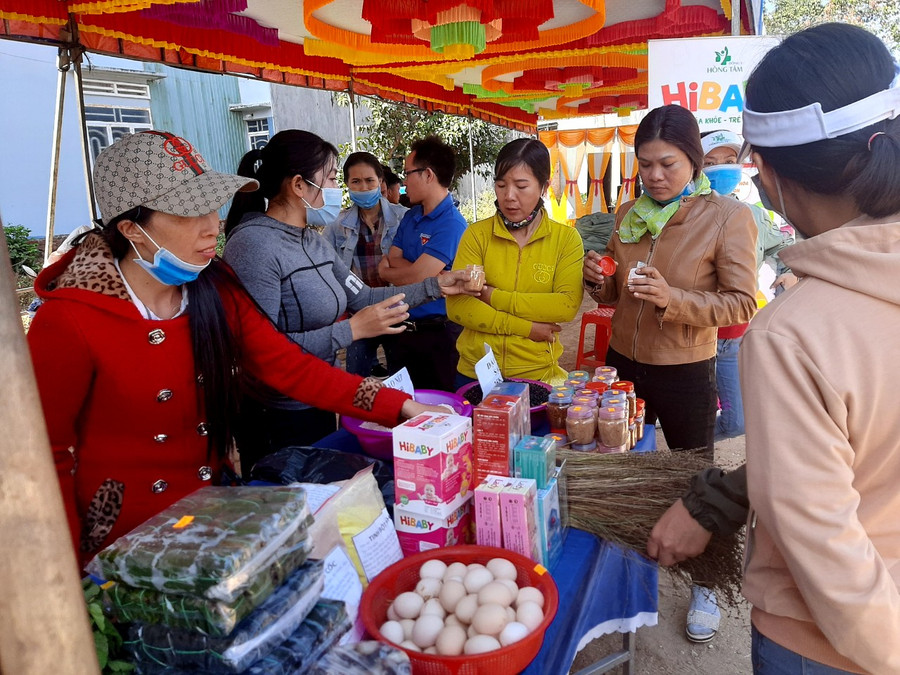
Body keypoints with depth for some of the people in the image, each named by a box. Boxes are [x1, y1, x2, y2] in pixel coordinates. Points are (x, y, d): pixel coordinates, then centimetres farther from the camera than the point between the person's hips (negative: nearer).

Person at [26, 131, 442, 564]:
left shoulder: (216, 291, -2)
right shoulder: (69, 321, -17)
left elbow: (291, 367, -6)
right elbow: (48, 453, -9)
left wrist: (402, 406, -14)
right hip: (123, 544, -5)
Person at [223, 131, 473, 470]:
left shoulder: (314, 241, 6)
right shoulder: (254, 245, -22)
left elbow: (361, 297, 10)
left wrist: (435, 286, 7)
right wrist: (351, 330, -27)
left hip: (317, 405, 9)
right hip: (276, 420, -8)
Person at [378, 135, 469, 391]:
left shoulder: (451, 224, -17)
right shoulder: (410, 217, 9)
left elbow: (414, 280, -21)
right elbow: (390, 260, 2)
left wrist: (387, 271, -1)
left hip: (437, 335, -7)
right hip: (401, 330, 7)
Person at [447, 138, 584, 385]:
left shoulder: (566, 238, -3)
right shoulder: (476, 234, -4)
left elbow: (567, 306, -16)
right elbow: (457, 306, -13)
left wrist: (495, 297, -17)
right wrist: (526, 328, -16)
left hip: (537, 374, 0)